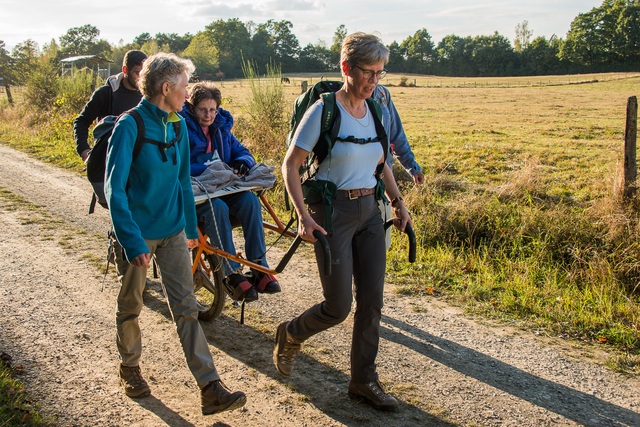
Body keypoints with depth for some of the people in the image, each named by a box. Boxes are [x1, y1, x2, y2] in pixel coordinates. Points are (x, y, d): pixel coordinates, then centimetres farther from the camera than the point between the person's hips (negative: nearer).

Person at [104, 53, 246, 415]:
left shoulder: (178, 126, 4)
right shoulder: (130, 126, -16)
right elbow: (115, 188, -21)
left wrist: (191, 226, 16)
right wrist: (132, 241, -28)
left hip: (173, 231, 5)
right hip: (138, 233, -5)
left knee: (186, 307, 1)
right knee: (131, 306, 14)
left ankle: (211, 389, -1)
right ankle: (130, 367, 39)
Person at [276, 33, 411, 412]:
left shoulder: (374, 111, 6)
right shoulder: (324, 111, -13)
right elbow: (291, 165, -11)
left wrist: (398, 201, 10)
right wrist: (304, 216, -19)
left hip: (370, 211, 6)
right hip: (333, 212, -6)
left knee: (372, 302, 7)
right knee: (338, 306, -2)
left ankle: (364, 381, 22)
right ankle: (291, 334, 29)